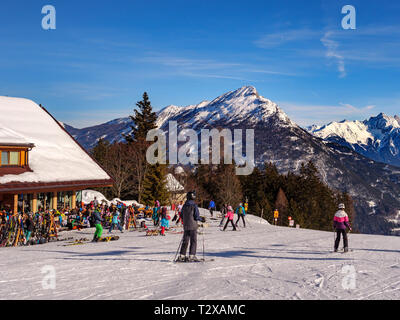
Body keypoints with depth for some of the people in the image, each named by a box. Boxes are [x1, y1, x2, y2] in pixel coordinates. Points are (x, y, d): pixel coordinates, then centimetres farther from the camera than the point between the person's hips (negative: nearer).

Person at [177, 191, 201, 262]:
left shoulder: (184, 206, 6)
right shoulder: (194, 205, -11)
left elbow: (181, 216, 11)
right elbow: (196, 216, -13)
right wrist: (201, 219, 6)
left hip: (185, 226, 6)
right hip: (193, 226, -5)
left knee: (185, 241, 12)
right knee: (193, 241, -1)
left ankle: (182, 256, 12)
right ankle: (192, 256, -6)